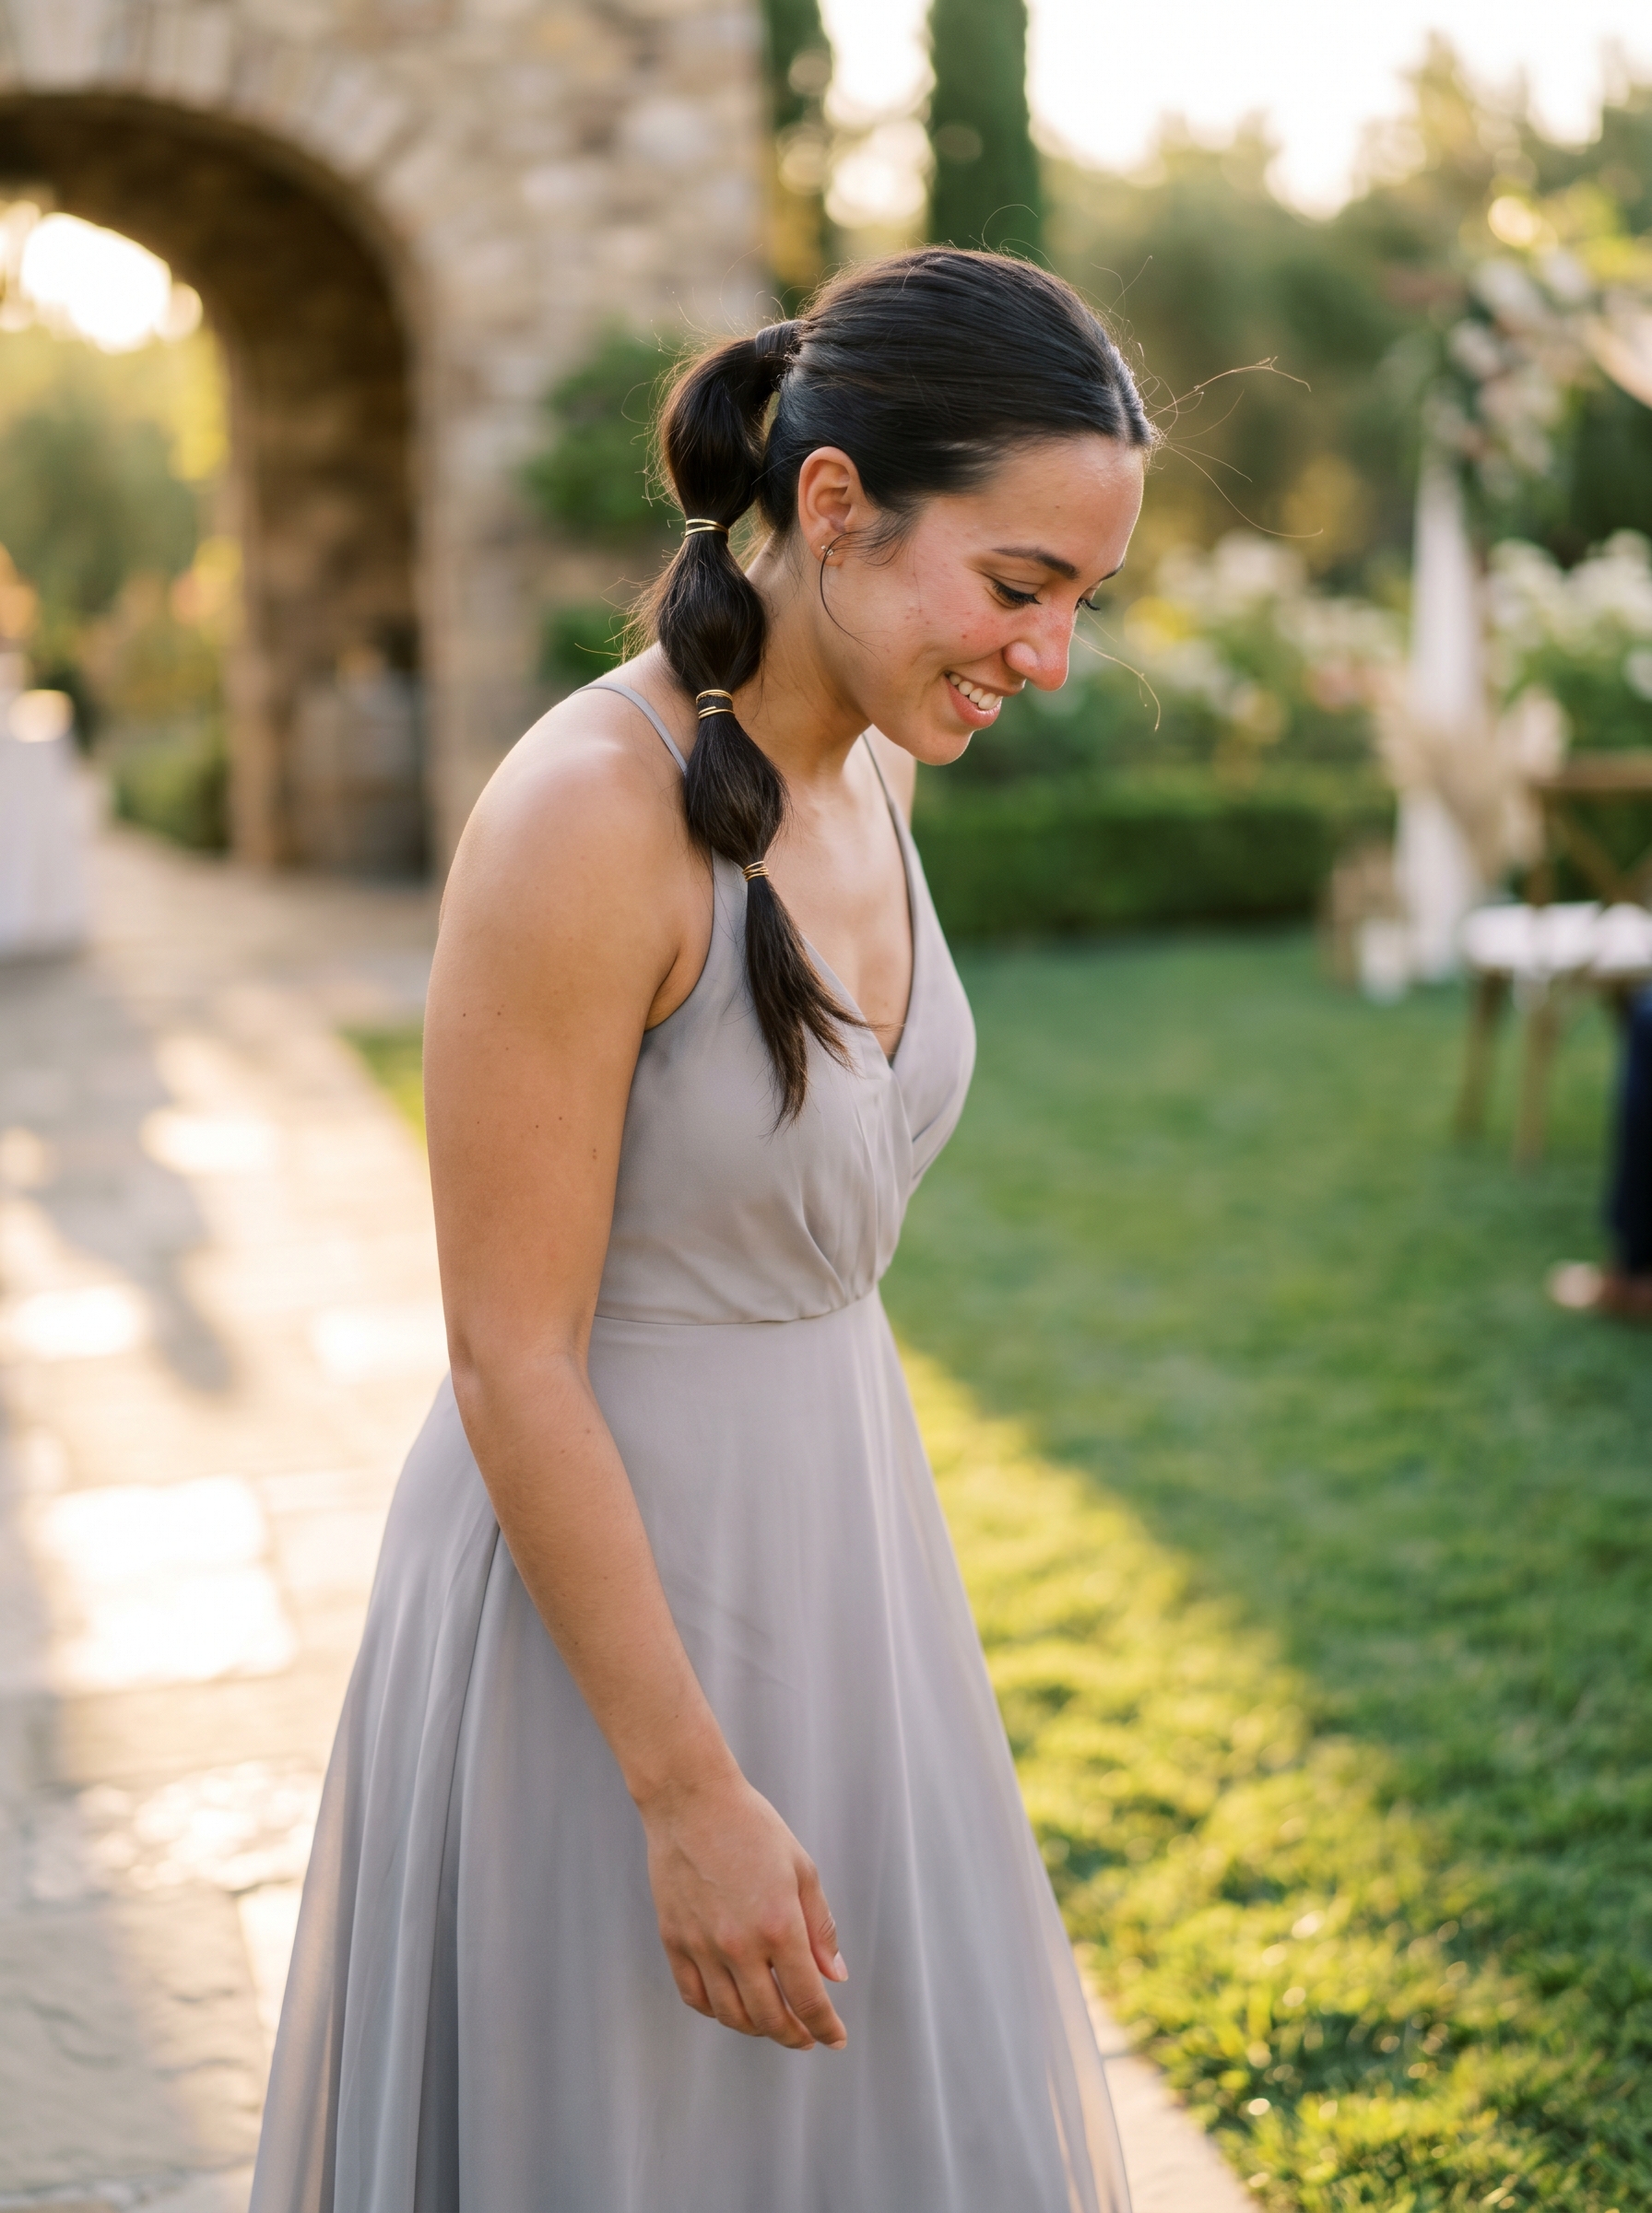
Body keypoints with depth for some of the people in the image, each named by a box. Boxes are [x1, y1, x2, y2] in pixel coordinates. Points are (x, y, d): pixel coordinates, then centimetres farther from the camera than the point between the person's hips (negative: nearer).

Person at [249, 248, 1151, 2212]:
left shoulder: (870, 771, 0)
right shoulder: (584, 816, -25)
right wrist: (691, 1795, -19)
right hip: (600, 1569, -8)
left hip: (826, 1526, 8)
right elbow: (511, 1361, -22)